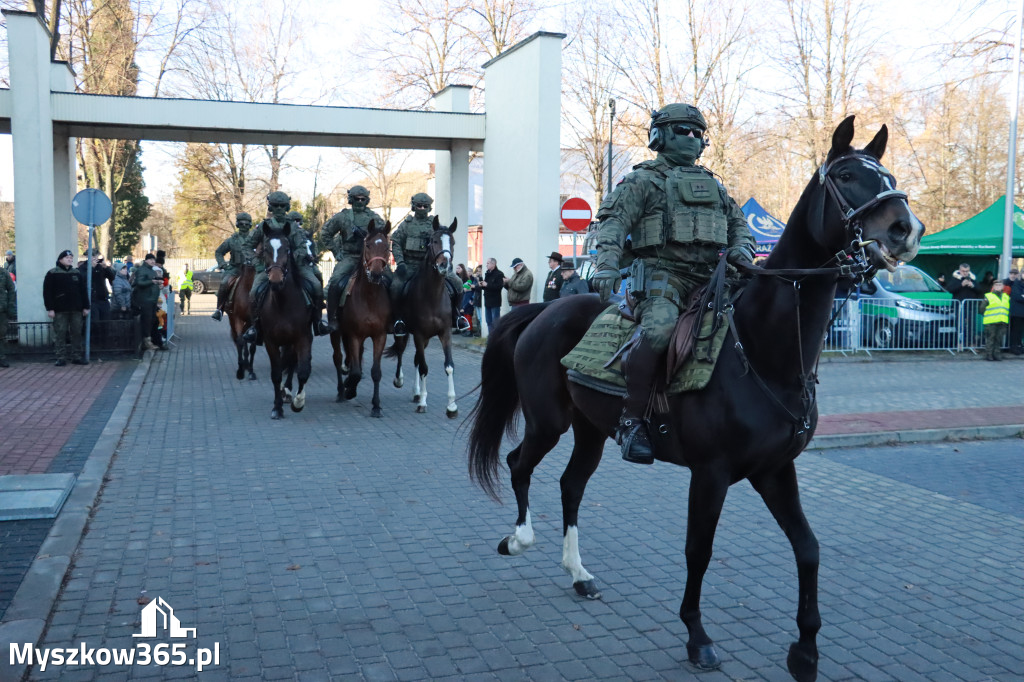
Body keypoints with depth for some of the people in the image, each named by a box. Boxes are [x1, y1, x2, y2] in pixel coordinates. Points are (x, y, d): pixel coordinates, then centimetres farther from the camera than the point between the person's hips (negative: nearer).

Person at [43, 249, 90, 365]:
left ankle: (77, 357, 12)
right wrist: (50, 308, -10)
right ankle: (61, 358, 3)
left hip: (76, 309, 4)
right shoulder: (52, 274, 0)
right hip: (60, 310, -4)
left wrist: (86, 307, 8)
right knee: (60, 334, -2)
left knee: (77, 333, 6)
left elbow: (83, 291, 13)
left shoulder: (77, 273, 13)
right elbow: (47, 292, -4)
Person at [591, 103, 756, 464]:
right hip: (663, 272, -6)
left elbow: (738, 222, 30)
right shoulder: (643, 181, 9)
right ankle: (631, 420, -25)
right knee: (658, 329, -33)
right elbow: (614, 221, -3)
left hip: (709, 274, 6)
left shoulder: (712, 185, 28)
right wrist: (608, 266, -20)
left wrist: (741, 248, 6)